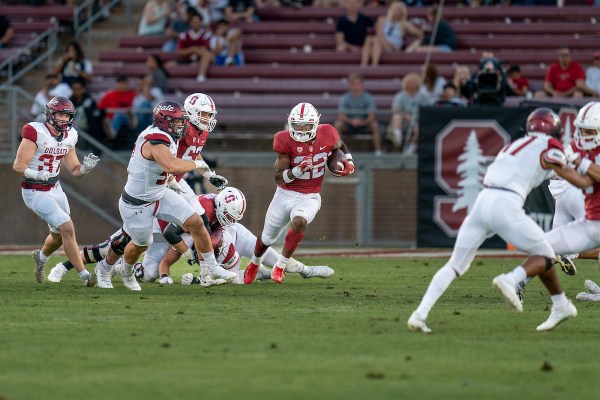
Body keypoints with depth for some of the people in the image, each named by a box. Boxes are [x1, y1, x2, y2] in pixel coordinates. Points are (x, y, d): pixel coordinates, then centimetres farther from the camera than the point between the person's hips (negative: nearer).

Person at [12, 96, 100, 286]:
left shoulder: (69, 136, 2)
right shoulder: (35, 133, -20)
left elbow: (75, 170, 8)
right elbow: (18, 165, -20)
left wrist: (86, 167, -13)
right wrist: (37, 174, -37)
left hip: (55, 189, 8)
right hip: (35, 192, -8)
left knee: (59, 234, 19)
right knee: (67, 228, -16)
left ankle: (41, 256, 52)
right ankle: (84, 275, -12)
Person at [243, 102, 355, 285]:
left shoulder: (326, 135, -11)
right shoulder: (286, 141, -18)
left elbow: (340, 145, 17)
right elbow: (279, 178, -17)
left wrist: (348, 162, 1)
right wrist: (298, 170, -32)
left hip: (310, 198, 0)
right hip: (285, 194, 0)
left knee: (299, 222, -34)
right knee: (267, 238, 16)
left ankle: (280, 266, -16)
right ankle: (254, 264, 51)